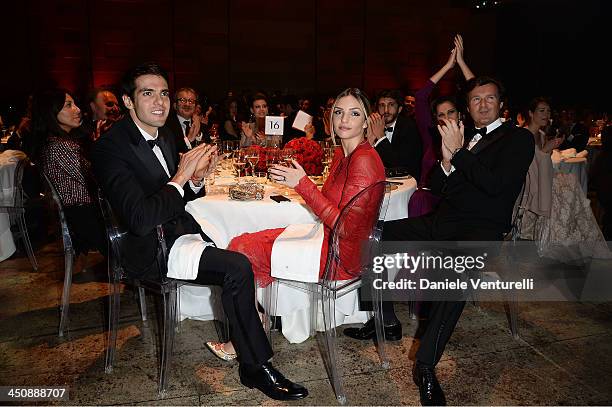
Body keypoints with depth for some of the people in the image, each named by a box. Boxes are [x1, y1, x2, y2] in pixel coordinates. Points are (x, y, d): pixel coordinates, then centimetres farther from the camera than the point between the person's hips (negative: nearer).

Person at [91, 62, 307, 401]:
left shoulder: (165, 138, 9)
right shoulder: (112, 146, -17)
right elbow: (140, 219, -26)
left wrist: (196, 179, -5)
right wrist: (181, 177, -20)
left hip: (181, 231, 8)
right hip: (152, 249, -8)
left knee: (241, 256, -8)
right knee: (238, 268, -22)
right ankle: (256, 367, -5)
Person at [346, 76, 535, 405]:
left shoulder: (519, 138, 1)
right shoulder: (459, 136, 17)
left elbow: (497, 184, -15)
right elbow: (435, 187, 12)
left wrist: (458, 153, -16)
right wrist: (446, 161, -9)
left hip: (482, 229, -6)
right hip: (442, 221, 6)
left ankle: (426, 363, -27)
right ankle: (386, 319, 7)